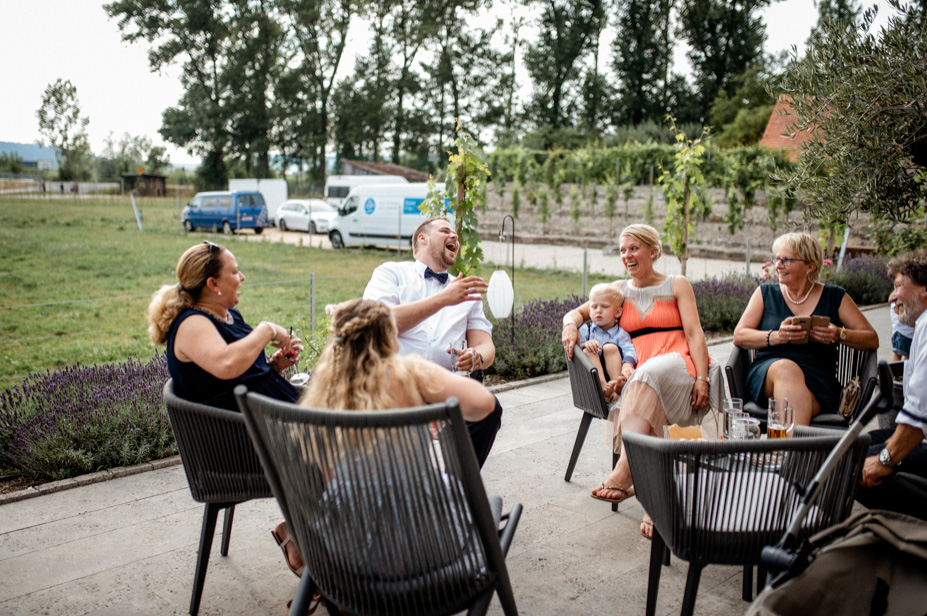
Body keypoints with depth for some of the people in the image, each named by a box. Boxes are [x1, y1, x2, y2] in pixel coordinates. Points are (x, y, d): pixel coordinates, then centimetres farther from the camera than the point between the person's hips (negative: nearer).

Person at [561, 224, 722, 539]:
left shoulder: (677, 284, 14)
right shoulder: (621, 289, 22)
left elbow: (694, 333, 3)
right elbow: (577, 312, 25)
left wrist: (701, 378, -11)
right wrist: (571, 326, -1)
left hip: (679, 365, -3)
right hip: (641, 376, 3)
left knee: (649, 373, -38)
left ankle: (623, 475, -50)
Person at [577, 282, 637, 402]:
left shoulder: (620, 334, 11)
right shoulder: (585, 330, 16)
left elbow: (629, 351, -8)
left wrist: (628, 364, -32)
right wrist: (584, 345, -22)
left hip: (612, 370, -1)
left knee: (610, 347, -21)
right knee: (588, 351, -23)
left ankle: (618, 383, -35)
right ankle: (604, 387, -41)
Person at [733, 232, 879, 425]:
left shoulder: (834, 297, 15)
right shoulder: (765, 293, 16)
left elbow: (872, 340, 12)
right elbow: (739, 336, 5)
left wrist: (839, 335, -9)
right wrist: (776, 336, -12)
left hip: (818, 382, 0)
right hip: (767, 372, 0)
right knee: (786, 368, -37)